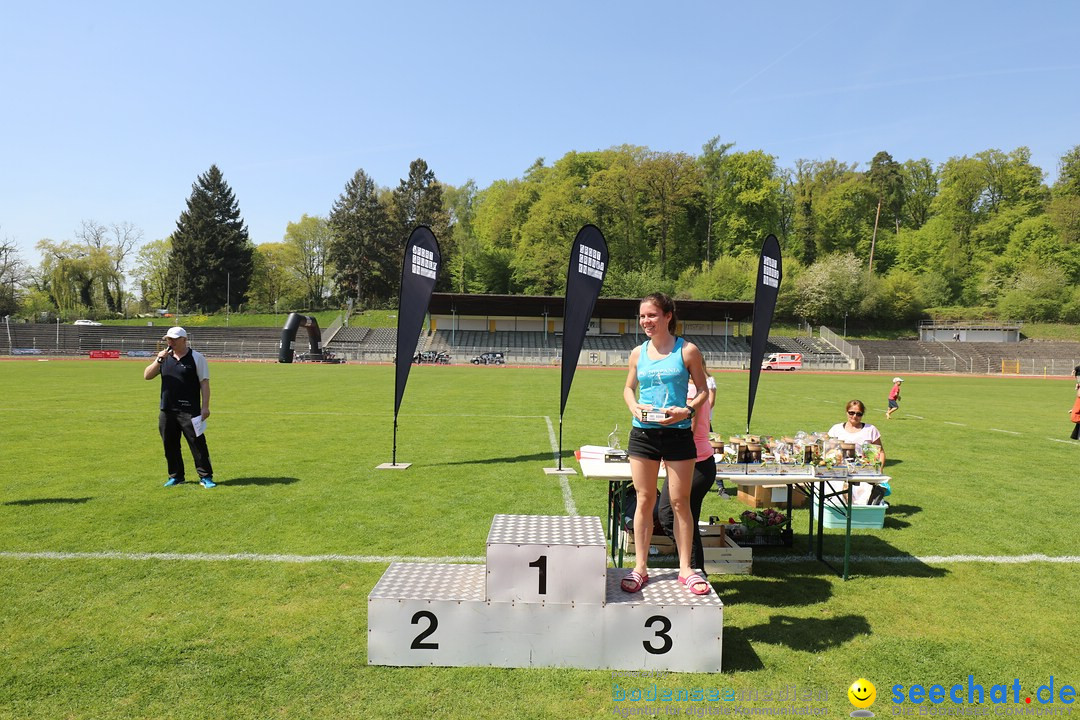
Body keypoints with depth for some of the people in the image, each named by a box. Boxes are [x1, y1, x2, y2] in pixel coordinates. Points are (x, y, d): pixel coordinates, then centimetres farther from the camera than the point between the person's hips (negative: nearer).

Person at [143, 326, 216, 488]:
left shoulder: (196, 357, -2)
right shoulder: (164, 357, 12)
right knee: (170, 445, 11)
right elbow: (147, 376, 5)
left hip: (189, 411, -5)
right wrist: (159, 360, -10)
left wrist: (205, 407, -12)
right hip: (166, 411, 5)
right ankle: (176, 476, 23)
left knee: (197, 443, -6)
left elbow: (204, 383, -5)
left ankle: (205, 477, 0)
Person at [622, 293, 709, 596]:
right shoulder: (638, 352, 6)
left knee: (680, 502, 5)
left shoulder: (687, 350, -2)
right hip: (643, 434, 2)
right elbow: (628, 388, 17)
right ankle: (640, 566, 19)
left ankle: (685, 567, 19)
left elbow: (703, 391, 2)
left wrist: (687, 410, -16)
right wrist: (634, 407, -4)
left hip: (678, 434, -2)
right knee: (644, 500, 8)